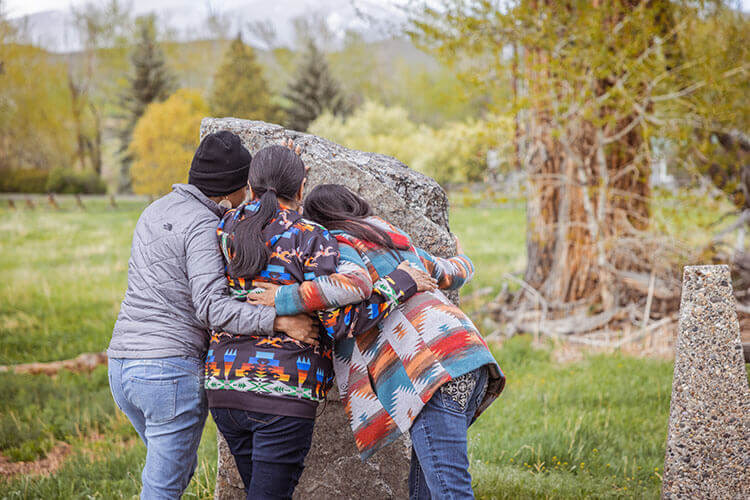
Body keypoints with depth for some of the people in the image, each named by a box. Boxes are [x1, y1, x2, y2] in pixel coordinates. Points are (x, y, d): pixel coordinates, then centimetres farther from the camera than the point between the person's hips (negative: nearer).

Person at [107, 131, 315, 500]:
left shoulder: (155, 212, 15)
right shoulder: (203, 227, -12)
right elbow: (211, 308, -24)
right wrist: (279, 321, -28)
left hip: (122, 367, 9)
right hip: (173, 370, -9)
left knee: (177, 467, 25)